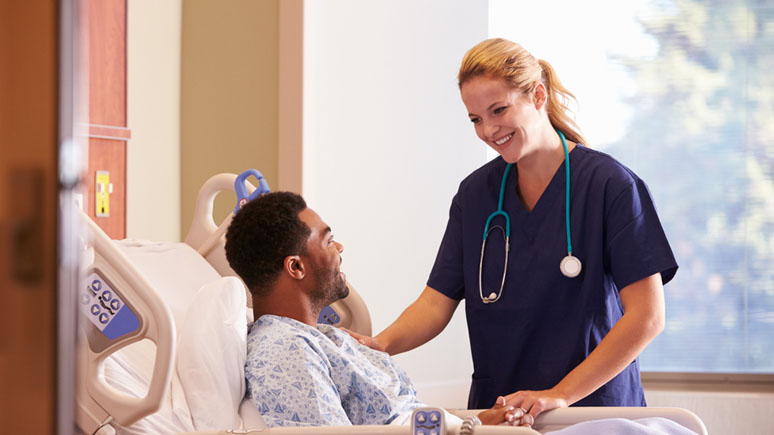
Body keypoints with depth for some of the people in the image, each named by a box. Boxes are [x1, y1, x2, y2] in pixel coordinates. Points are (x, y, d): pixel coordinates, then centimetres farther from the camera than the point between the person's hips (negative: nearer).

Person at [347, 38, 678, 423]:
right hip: (495, 410, 5)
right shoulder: (475, 193, 12)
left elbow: (647, 317, -10)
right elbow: (436, 302, 7)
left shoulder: (611, 186, -5)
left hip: (594, 408, -5)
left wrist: (561, 395, -17)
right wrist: (383, 344, -14)